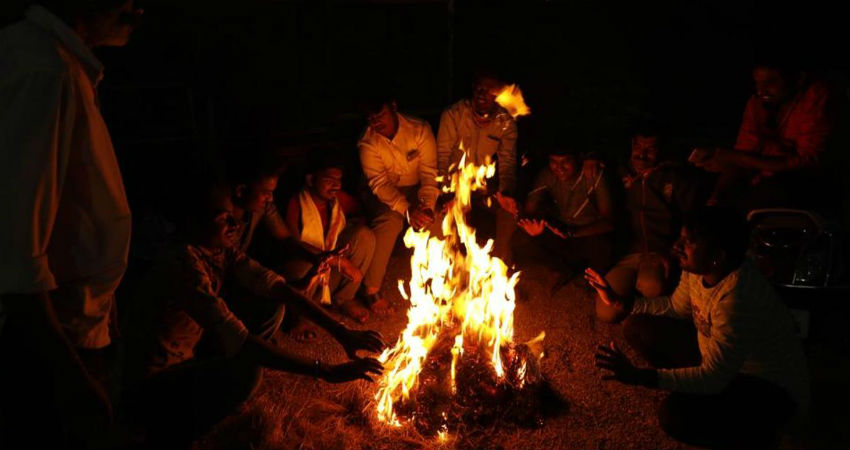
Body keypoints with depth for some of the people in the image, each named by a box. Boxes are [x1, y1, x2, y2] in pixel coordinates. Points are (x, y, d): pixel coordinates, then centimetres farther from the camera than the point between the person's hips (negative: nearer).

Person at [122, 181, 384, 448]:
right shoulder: (186, 267, -30)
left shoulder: (223, 250, -5)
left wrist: (340, 332, -19)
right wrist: (326, 372, -36)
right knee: (244, 372, -29)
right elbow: (240, 342, -35)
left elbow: (274, 287, -8)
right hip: (149, 391, -8)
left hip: (188, 362, 8)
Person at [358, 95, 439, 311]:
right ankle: (372, 288, -20)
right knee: (390, 220, -32)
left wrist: (427, 204, -34)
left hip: (416, 189, 2)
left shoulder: (420, 130, -15)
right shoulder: (367, 143, -16)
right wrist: (407, 209, -38)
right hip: (385, 194, -2)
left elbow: (430, 173, -18)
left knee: (434, 218, -24)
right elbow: (379, 183, -24)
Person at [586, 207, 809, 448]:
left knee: (674, 413, -30)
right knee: (636, 327, -1)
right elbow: (676, 307, 8)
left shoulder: (737, 299, -37)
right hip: (719, 357, 8)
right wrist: (618, 302, -1)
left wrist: (638, 376, -38)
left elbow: (713, 378, -34)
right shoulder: (699, 268, -12)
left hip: (772, 389, -8)